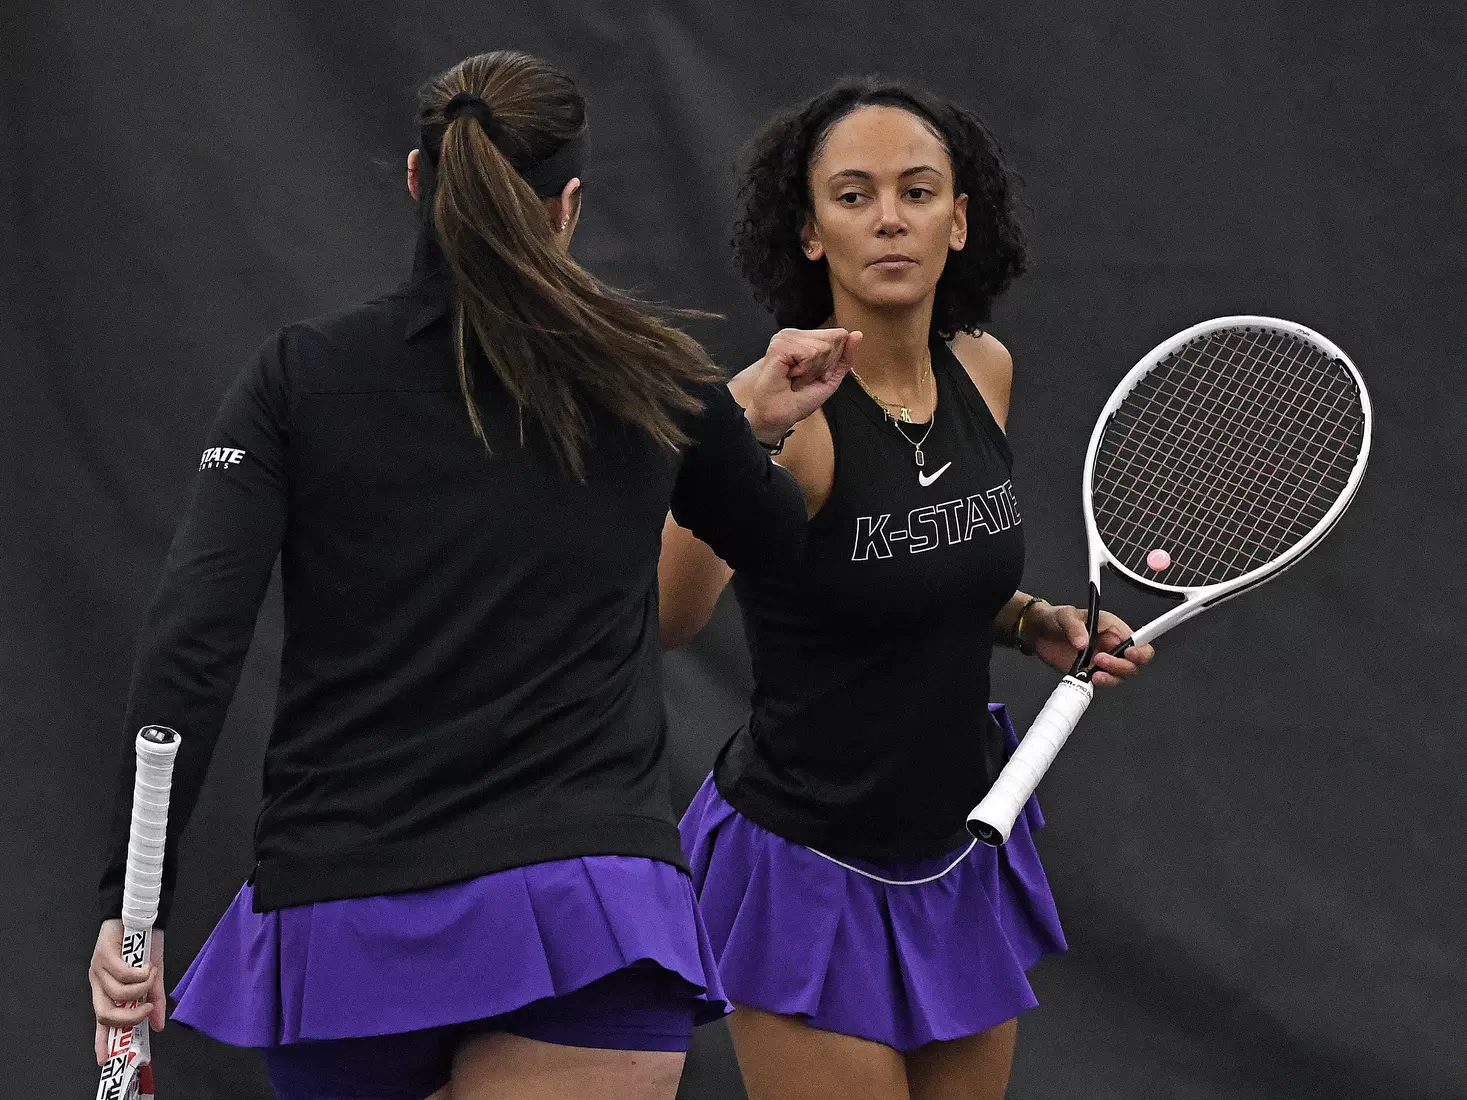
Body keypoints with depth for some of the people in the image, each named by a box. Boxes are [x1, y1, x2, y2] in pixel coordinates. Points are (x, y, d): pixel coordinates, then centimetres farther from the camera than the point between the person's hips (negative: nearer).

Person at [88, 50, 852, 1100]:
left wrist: (133, 900, -7)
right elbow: (772, 538, 26)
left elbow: (191, 640, -6)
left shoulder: (299, 375, 5)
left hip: (336, 903, 2)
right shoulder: (652, 380, 6)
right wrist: (762, 432, 46)